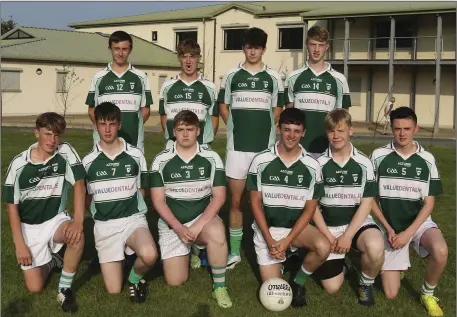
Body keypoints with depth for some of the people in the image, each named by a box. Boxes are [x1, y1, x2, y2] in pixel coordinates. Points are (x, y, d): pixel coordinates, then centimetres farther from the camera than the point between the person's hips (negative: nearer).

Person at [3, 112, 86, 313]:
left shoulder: (66, 152, -12)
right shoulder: (19, 164, -13)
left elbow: (79, 184, -15)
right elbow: (12, 205, -7)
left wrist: (78, 221, -31)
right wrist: (20, 244, -13)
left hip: (56, 219, 0)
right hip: (29, 227, 0)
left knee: (77, 236, -35)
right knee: (34, 287, -6)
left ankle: (64, 289, -14)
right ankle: (50, 261, 29)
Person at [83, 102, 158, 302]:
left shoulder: (135, 155, 0)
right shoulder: (88, 162, 2)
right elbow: (87, 198, 12)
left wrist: (127, 207, 0)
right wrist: (103, 211, 2)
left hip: (134, 219, -1)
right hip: (104, 225, 1)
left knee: (149, 256, -35)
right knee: (114, 290, -3)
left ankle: (135, 277, 1)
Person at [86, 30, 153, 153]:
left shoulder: (140, 77, 7)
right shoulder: (99, 78, 7)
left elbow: (146, 109, 9)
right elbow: (92, 110, 10)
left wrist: (133, 126, -4)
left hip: (133, 143, 0)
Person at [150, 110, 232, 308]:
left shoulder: (212, 158, -4)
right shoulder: (161, 161, -4)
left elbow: (219, 196, -6)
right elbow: (158, 200, -5)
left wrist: (198, 225, -19)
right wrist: (178, 227, -18)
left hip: (202, 218, -1)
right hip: (172, 223, 1)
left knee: (216, 233, -37)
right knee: (175, 281, -5)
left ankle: (219, 286, -15)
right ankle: (190, 251, 28)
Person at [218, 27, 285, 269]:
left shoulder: (273, 78, 5)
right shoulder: (231, 76, 5)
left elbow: (278, 110, 10)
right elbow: (223, 106, 10)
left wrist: (264, 128, 0)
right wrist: (237, 128, 1)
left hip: (265, 147, 0)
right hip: (237, 146, 0)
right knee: (235, 200, 4)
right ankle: (235, 251, 14)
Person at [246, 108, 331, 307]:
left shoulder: (312, 166, -9)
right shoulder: (261, 161, -11)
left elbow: (309, 209, -6)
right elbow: (255, 203, -6)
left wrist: (287, 241, -17)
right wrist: (270, 240, -15)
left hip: (297, 227, 1)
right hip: (267, 228, -1)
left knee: (323, 248, -30)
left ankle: (298, 282, -1)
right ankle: (281, 259, 27)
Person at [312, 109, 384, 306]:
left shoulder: (364, 164, -6)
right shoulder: (319, 164, -5)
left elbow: (366, 203, -7)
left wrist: (348, 236, -15)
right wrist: (329, 236, -11)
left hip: (357, 223, -1)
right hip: (329, 226, 1)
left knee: (375, 247, -35)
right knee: (332, 287, -3)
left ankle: (366, 284, -3)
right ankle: (341, 260, 31)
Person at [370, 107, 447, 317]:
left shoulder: (427, 160, -5)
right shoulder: (378, 156, -8)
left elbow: (429, 203, -4)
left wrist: (408, 233, -15)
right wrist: (389, 229, -10)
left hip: (418, 222, 0)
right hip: (389, 226, 0)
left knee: (440, 251, -34)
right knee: (391, 294, -3)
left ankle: (428, 294, -4)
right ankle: (398, 263, 32)